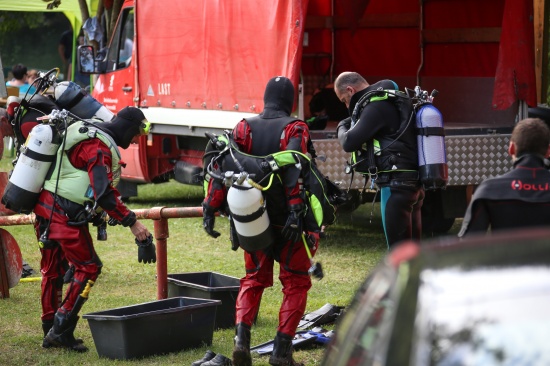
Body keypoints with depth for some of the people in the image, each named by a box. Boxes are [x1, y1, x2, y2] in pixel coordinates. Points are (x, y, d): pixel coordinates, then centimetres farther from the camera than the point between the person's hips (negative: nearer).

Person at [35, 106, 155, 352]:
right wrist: (132, 223, -24)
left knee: (52, 269, 15)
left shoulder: (81, 131, 15)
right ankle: (61, 330, -4)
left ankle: (50, 332, 23)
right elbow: (105, 193, -25)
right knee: (88, 267, -1)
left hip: (45, 207, 10)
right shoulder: (99, 147, -17)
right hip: (66, 214, -10)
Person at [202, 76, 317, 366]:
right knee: (296, 284, 11)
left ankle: (241, 339, -2)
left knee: (253, 279, 19)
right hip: (287, 221, -4)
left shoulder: (244, 128, 5)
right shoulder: (295, 129, -6)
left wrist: (210, 208, -6)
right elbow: (295, 169, -22)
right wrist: (296, 212, -27)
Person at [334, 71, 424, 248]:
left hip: (396, 185, -9)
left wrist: (342, 128, 6)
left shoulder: (376, 106, -12)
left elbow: (350, 143, -16)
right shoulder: (394, 102, 17)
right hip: (413, 183, 9)